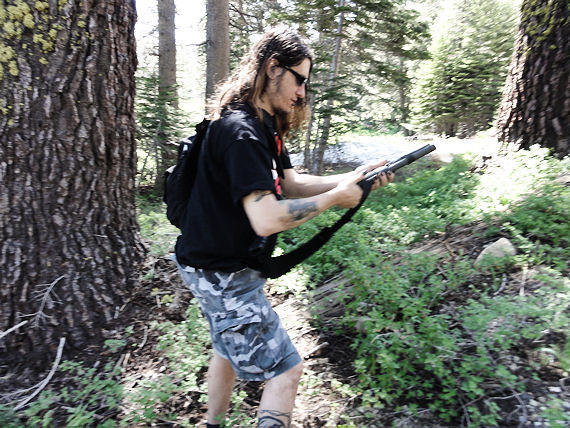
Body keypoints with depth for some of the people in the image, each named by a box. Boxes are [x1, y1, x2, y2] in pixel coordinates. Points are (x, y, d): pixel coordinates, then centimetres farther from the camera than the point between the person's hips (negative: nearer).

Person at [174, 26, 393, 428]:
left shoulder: (265, 124, 7)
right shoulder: (240, 130, -25)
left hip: (229, 265, 10)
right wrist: (335, 197, -22)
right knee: (286, 368, -1)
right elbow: (267, 218, -33)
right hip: (223, 274, -10)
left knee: (229, 350, 27)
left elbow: (290, 183, 7)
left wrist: (353, 177, -3)